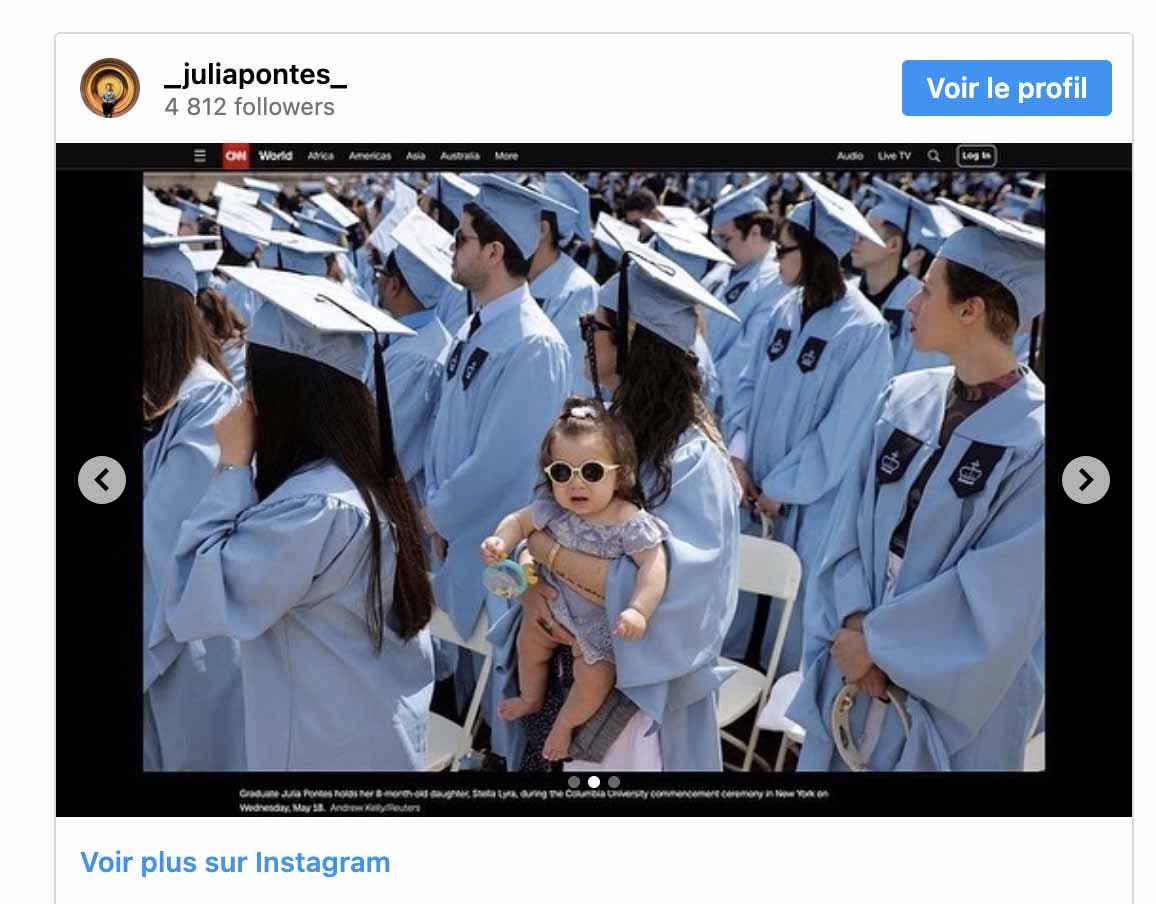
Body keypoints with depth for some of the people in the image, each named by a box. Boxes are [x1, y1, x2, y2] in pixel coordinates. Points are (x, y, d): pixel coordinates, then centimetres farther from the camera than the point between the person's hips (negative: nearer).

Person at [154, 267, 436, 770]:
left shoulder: (312, 507, -30)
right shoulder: (365, 468, -2)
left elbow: (190, 605, -25)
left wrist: (232, 465, -22)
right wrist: (246, 468, 0)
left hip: (329, 747, -8)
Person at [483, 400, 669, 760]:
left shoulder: (631, 523, -33)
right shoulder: (551, 508, -19)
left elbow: (654, 565, -34)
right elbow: (519, 521, -4)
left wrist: (638, 610, -45)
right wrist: (500, 543, -24)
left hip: (599, 617, -5)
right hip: (554, 602, 5)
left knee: (594, 677, -6)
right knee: (529, 644, 24)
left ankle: (564, 724, 26)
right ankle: (531, 699, 55)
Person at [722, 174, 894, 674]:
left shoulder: (864, 330, -19)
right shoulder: (787, 310, 2)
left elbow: (842, 431, -18)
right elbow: (748, 384, 7)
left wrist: (782, 489, -13)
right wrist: (737, 455, -7)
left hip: (810, 503, -6)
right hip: (756, 488, 6)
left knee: (792, 615, 10)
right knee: (740, 604, 17)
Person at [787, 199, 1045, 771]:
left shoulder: (1036, 438, -17)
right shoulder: (903, 398, 0)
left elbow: (995, 592, -18)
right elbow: (851, 520, 1)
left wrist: (875, 638, -14)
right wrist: (855, 623, -13)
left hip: (960, 689, -5)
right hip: (859, 662, 5)